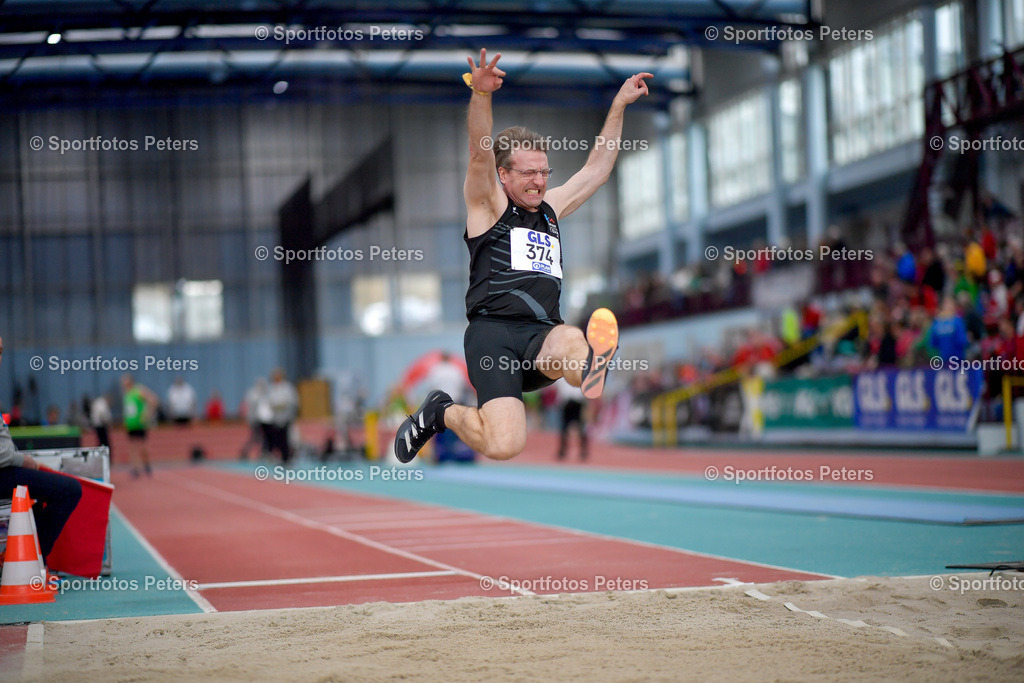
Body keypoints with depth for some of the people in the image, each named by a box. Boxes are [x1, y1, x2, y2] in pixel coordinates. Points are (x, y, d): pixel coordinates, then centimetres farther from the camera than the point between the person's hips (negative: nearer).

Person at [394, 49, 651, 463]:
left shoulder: (551, 209, 26)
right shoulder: (489, 206, 10)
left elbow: (598, 167, 33)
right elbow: (480, 153, -7)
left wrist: (619, 105, 31)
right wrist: (480, 94, -24)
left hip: (542, 336, 1)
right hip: (493, 332, -1)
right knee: (504, 446, -16)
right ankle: (443, 412, 7)